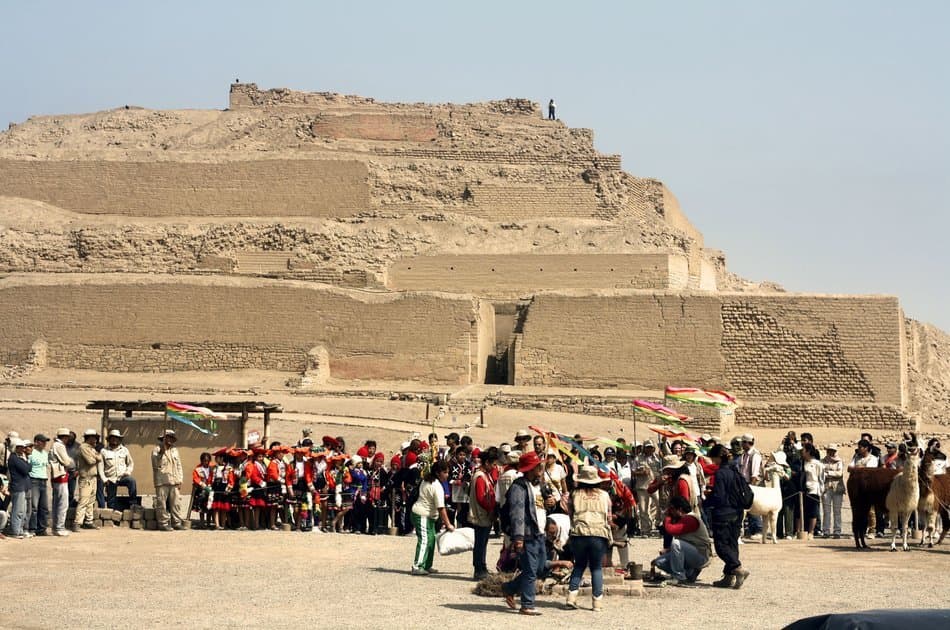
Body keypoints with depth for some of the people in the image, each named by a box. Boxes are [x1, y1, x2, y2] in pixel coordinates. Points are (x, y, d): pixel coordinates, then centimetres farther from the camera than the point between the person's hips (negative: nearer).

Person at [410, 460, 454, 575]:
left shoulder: (427, 481, 9)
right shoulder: (437, 487, -22)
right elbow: (441, 508, -24)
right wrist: (448, 524, -21)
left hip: (428, 516, 10)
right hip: (422, 515, -10)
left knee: (431, 540, 13)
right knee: (424, 540, -12)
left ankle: (427, 566, 17)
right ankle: (417, 567, -16)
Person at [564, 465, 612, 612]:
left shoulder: (575, 494, 6)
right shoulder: (604, 495, 9)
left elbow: (571, 515, 10)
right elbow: (609, 518, 13)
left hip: (579, 534, 0)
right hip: (599, 534, 0)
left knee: (579, 565, 16)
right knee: (597, 567, 8)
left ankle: (572, 596, 6)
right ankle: (597, 601, 4)